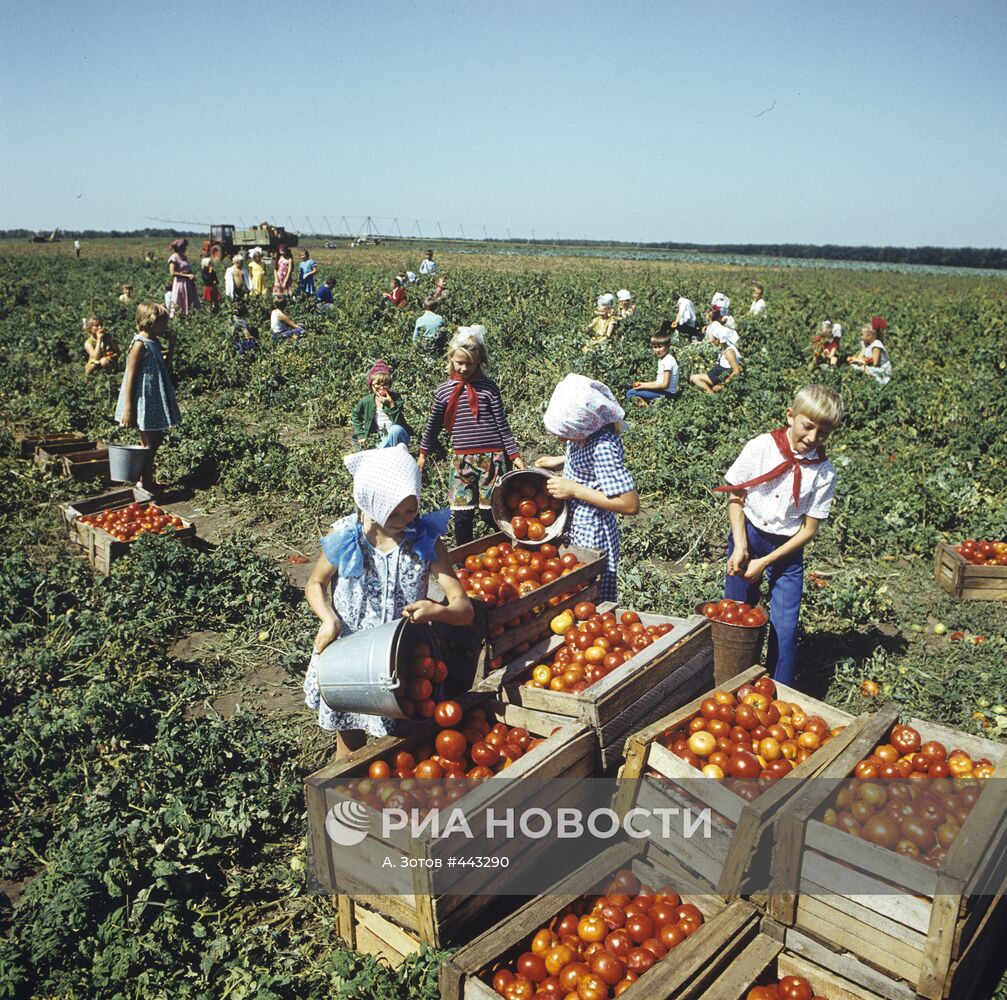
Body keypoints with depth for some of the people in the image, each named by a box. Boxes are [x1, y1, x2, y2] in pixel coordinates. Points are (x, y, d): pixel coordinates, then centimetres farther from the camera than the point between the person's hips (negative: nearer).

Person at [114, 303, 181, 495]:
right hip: (144, 402, -9)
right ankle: (144, 483, 14)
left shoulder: (155, 342, 8)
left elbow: (165, 368, 20)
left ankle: (147, 479, 30)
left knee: (156, 439, 17)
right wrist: (128, 409, -21)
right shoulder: (140, 345, -17)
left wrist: (171, 346, 8)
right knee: (149, 443, 1)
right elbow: (130, 378, -19)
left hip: (155, 399, 9)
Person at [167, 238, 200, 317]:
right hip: (179, 283, -8)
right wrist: (186, 275, -18)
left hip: (188, 283, 8)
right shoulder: (174, 257, -11)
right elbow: (172, 273, -17)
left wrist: (192, 276, 2)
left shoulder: (184, 257, 12)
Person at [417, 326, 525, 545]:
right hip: (462, 459, 2)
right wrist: (423, 453, 24)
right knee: (461, 515, 1)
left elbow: (502, 424, 2)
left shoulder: (488, 387, 0)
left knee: (489, 512, -2)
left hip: (492, 457, -2)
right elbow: (433, 425, 19)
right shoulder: (443, 390, 6)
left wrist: (515, 455, -1)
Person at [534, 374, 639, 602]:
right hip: (572, 529, 8)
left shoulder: (603, 448, -30)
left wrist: (574, 490, -25)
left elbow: (630, 504, -29)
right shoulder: (584, 429, -7)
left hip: (591, 537, -8)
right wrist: (560, 461, 1)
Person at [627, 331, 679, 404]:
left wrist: (644, 386, -14)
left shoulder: (668, 360, -15)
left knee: (630, 393, -16)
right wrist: (642, 384, 9)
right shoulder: (661, 359, 15)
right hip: (662, 390, 11)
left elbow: (665, 384, -20)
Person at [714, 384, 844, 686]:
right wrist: (740, 547, -14)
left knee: (784, 629, -2)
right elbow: (735, 497, -5)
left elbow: (809, 529, -8)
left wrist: (764, 562, -14)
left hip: (787, 548, 0)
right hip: (747, 535, 0)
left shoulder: (824, 472, -12)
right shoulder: (761, 447, -13)